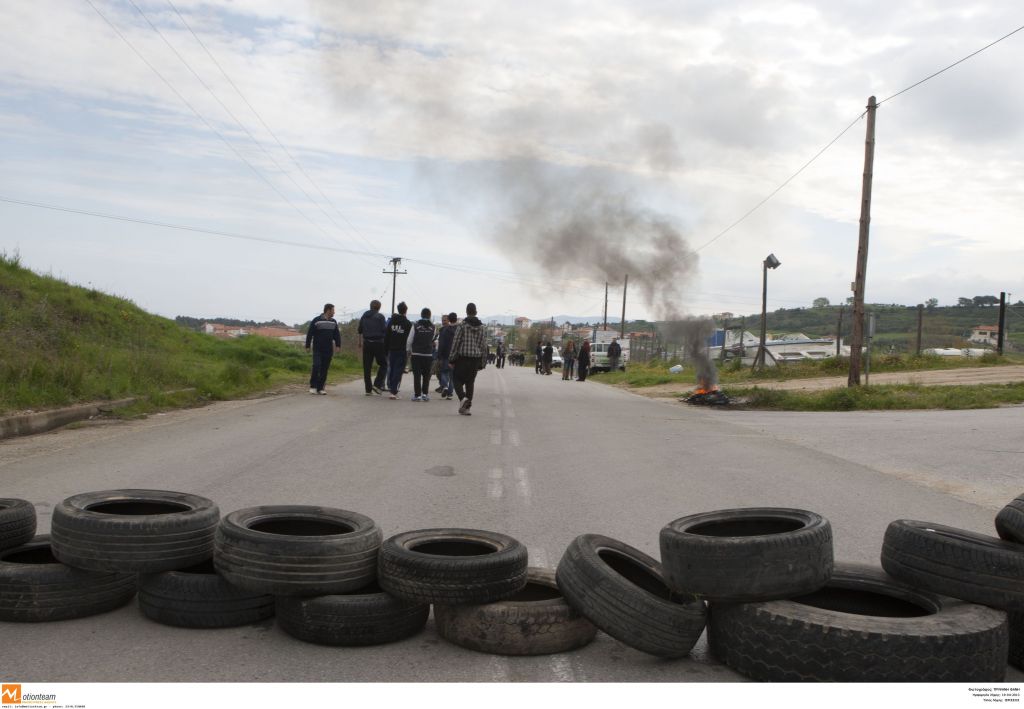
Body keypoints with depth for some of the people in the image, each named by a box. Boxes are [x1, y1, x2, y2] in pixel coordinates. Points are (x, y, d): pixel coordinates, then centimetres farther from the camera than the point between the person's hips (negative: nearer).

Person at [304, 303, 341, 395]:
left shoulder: (333, 322, 10)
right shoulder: (316, 321, -5)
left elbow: (337, 335, 12)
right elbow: (309, 334, -4)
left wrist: (338, 345, -1)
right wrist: (307, 346, -6)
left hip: (328, 350, 4)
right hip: (317, 349, -4)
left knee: (324, 369, 4)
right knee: (316, 366, -13)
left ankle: (320, 388, 9)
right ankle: (313, 386, 0)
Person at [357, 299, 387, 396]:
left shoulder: (364, 316, 11)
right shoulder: (380, 316, -5)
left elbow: (359, 331, 14)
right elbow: (384, 330, -11)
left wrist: (359, 342, 23)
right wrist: (387, 324, 9)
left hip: (367, 343, 5)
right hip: (378, 343, -4)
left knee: (367, 367, 5)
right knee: (383, 364, 8)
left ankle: (368, 389, 5)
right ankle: (377, 384, -7)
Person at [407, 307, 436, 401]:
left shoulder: (416, 326, -4)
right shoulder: (432, 327, -1)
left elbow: (409, 341, -2)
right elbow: (433, 340, 7)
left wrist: (409, 351, 12)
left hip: (416, 354, -1)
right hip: (428, 355, 1)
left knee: (417, 375, 2)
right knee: (426, 375, 12)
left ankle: (417, 395, -1)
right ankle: (425, 394, 9)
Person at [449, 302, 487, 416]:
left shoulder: (462, 325, -6)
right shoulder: (481, 327, 6)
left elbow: (455, 342, -7)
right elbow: (484, 345, 7)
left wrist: (452, 359, -1)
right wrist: (482, 362, 13)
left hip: (462, 357, -4)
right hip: (476, 359, 4)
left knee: (458, 380, 6)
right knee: (470, 382, 10)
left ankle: (463, 397, -21)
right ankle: (466, 406, 8)